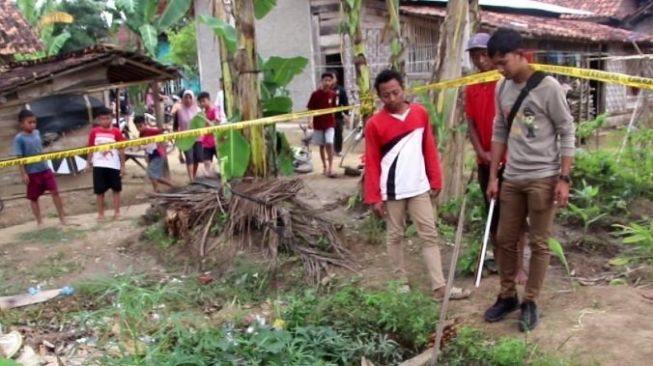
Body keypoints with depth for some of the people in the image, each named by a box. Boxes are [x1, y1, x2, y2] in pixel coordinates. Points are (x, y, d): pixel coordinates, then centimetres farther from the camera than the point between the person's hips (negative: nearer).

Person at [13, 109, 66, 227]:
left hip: (45, 169, 4)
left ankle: (62, 217, 11)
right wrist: (23, 174, -15)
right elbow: (19, 158, -13)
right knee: (33, 198, 8)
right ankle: (39, 221, 19)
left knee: (55, 192, 2)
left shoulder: (37, 133, 3)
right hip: (32, 173, -4)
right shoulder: (19, 138, -13)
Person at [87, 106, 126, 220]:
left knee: (116, 189, 8)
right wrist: (89, 162, 3)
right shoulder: (94, 132, 0)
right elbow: (91, 148, 7)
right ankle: (100, 213, 16)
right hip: (99, 165, 1)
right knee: (100, 191, 6)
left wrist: (123, 165, -2)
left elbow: (121, 149, -1)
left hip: (114, 165, -1)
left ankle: (117, 212, 17)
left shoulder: (116, 132, -4)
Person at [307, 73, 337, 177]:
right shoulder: (315, 94, -8)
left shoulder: (332, 94, 0)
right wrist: (310, 121, -16)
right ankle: (325, 167, 22)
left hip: (330, 123, 0)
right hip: (318, 124, 0)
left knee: (329, 144, -12)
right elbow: (310, 109, -6)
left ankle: (330, 168, -10)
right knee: (322, 146, 9)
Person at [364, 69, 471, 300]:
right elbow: (372, 163, -6)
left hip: (419, 187, 3)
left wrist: (435, 180, 6)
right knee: (395, 236, 9)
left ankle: (440, 287, 7)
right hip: (392, 191, -3)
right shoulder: (374, 124, -7)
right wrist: (373, 197, -8)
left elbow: (429, 149, 8)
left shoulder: (420, 113, 2)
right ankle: (401, 284, 23)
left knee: (430, 235, 3)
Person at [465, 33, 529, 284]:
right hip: (485, 162, 5)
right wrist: (482, 153, -6)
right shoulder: (471, 89, 8)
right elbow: (472, 124, 8)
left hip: (510, 160, -5)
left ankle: (519, 267, 9)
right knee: (493, 216, 11)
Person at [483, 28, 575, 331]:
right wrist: (493, 176, 10)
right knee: (505, 239, 11)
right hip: (512, 178, 6)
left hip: (543, 178, -6)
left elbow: (567, 133, -8)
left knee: (538, 243, 3)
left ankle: (530, 303, 15)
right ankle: (507, 296, 27)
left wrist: (564, 178, -12)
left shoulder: (548, 87, -12)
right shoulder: (502, 88, 5)